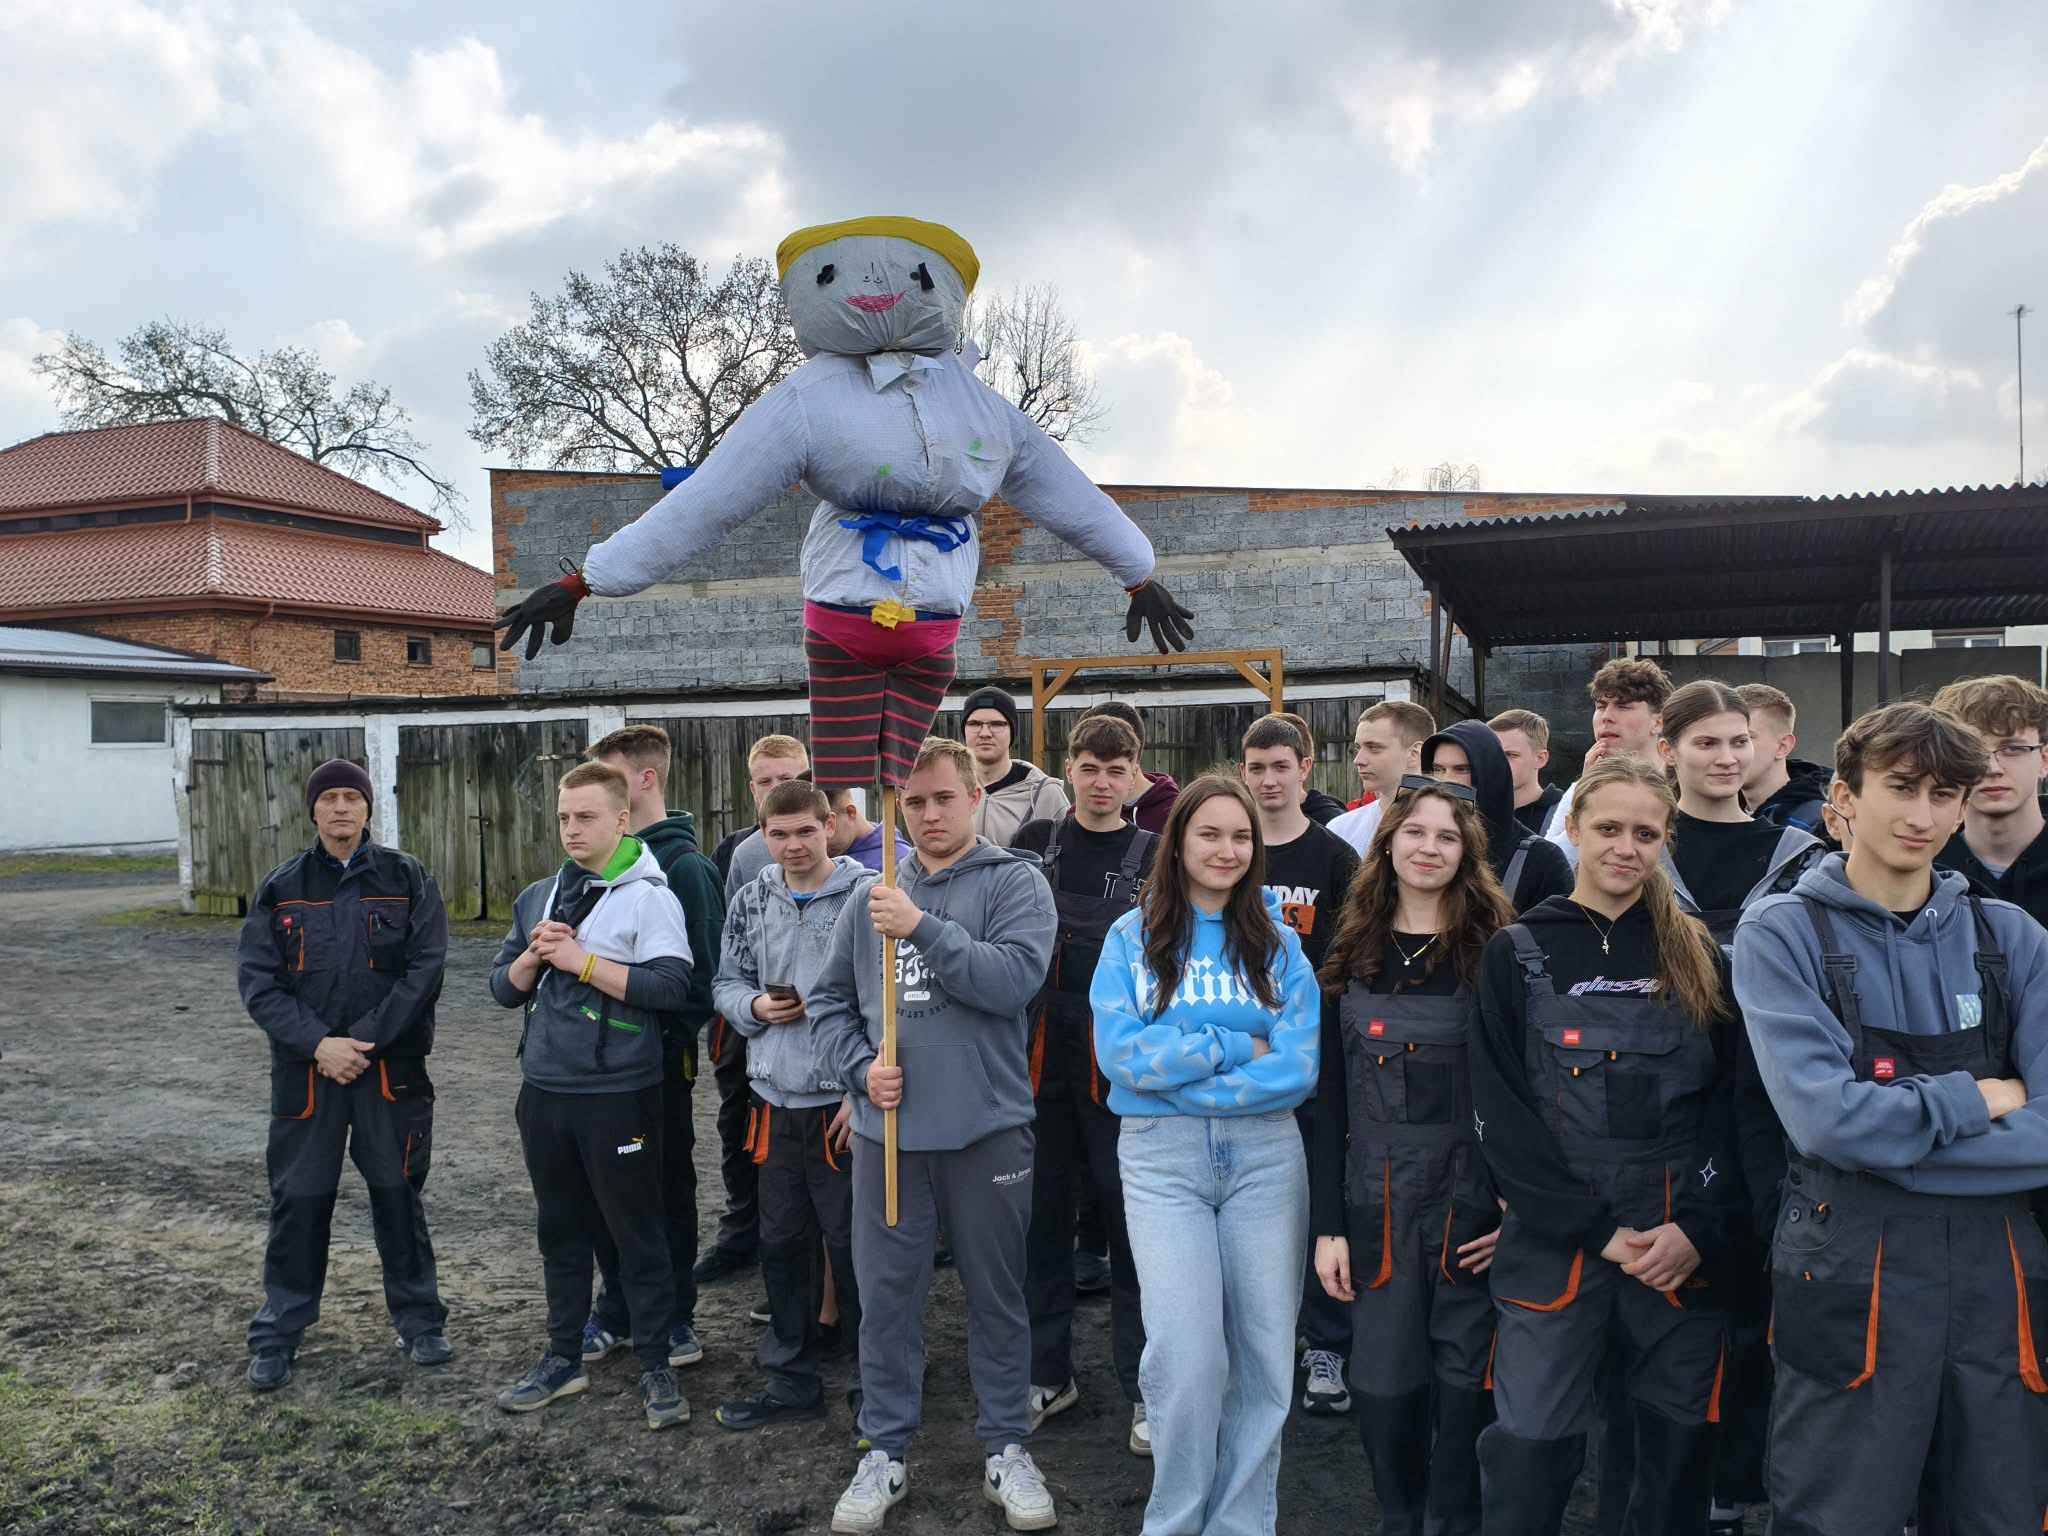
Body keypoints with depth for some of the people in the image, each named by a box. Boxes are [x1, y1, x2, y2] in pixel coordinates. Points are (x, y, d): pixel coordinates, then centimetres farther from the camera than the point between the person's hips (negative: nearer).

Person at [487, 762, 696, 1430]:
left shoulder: (648, 896, -9)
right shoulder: (538, 897, 11)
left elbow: (671, 985, -20)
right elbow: (504, 988, 13)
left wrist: (582, 960, -18)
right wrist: (534, 956, -8)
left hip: (617, 1093, -6)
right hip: (544, 1091, 6)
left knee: (638, 1232, 5)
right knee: (561, 1229, 18)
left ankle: (656, 1367, 19)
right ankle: (563, 1359, 33)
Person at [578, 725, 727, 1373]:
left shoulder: (684, 865, -13)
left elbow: (702, 968, -16)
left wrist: (677, 1037, -20)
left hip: (660, 1058, -6)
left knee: (668, 1186, 8)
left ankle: (674, 1315, 23)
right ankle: (616, 1310, 30)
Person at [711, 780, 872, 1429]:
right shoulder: (752, 902, 7)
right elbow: (727, 982, 17)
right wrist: (755, 1006, -6)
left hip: (846, 1101, -5)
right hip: (776, 1099, 5)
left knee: (852, 1242, 4)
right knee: (780, 1240, 15)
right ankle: (792, 1375, 31)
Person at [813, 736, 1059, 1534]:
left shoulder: (1015, 882, -4)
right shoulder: (871, 896, 7)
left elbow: (1015, 977, -19)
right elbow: (830, 999, 12)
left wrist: (922, 928, -23)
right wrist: (862, 1067, -4)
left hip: (988, 1128, -3)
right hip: (886, 1126, 3)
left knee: (997, 1296, 11)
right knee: (886, 1296, 11)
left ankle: (1006, 1447, 28)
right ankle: (883, 1450, 29)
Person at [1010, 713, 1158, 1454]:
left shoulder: (1156, 855, 2)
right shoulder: (1035, 844, 7)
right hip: (1042, 1055, 2)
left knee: (1131, 1220, 2)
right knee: (1041, 1214, 11)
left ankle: (1145, 1386, 16)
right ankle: (1047, 1373, 27)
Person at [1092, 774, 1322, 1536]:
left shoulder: (1277, 943, 6)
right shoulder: (1132, 937, 3)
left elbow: (1297, 1068, -5)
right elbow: (1120, 1054, -9)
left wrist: (1179, 1074, -12)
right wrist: (1235, 1048, -8)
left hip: (1265, 1153, 2)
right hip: (1161, 1157, -2)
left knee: (1264, 1353, 6)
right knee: (1186, 1352, -10)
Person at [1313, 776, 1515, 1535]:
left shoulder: (1495, 952, -2)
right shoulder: (1351, 954, 5)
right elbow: (1330, 1099, 5)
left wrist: (1517, 1209, -9)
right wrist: (1327, 1223, 1)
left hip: (1474, 1204, -2)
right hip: (1378, 1202, 2)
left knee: (1465, 1378, 7)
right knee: (1384, 1380, 8)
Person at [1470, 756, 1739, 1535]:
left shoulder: (1697, 954, 8)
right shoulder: (1517, 953, 1)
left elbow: (1728, 1101, 4)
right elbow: (1501, 1116, -4)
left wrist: (1696, 1228, -8)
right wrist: (1598, 1230, -10)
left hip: (1685, 1250, 2)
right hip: (1553, 1248, -2)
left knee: (1681, 1446, 10)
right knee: (1530, 1453, 0)